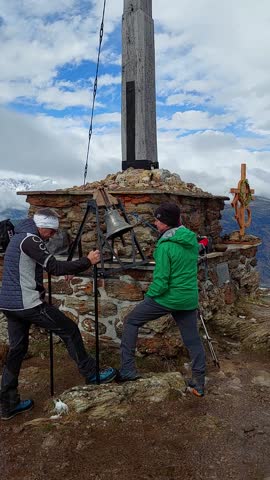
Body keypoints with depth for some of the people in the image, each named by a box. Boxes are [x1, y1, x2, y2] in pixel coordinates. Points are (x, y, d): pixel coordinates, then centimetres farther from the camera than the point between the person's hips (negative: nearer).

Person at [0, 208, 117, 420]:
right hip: (28, 303, -10)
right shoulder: (30, 239, -16)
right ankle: (91, 374, 15)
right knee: (69, 330, 2)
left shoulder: (18, 237, 16)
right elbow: (55, 268, -22)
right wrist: (87, 261, -15)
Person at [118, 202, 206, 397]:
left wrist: (150, 294, -2)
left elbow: (161, 282, -19)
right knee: (193, 340, 17)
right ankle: (199, 384, 26)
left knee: (131, 322, 11)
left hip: (166, 297, -6)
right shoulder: (192, 238, 2)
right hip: (189, 299, 6)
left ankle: (128, 369, 13)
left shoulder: (165, 246, -20)